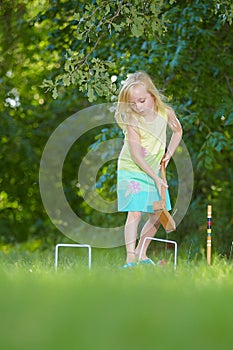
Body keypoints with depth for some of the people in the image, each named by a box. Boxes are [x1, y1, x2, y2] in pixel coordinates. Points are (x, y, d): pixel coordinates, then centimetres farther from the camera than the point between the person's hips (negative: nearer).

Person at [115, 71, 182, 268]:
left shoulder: (165, 113, -8)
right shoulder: (132, 121, -21)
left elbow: (178, 131, 14)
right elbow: (137, 156, -23)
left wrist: (169, 153, 2)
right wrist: (156, 178, -25)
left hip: (154, 171, 6)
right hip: (132, 171, -5)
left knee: (157, 217, 7)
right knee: (135, 213, -18)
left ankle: (141, 253, 22)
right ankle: (130, 259, -19)